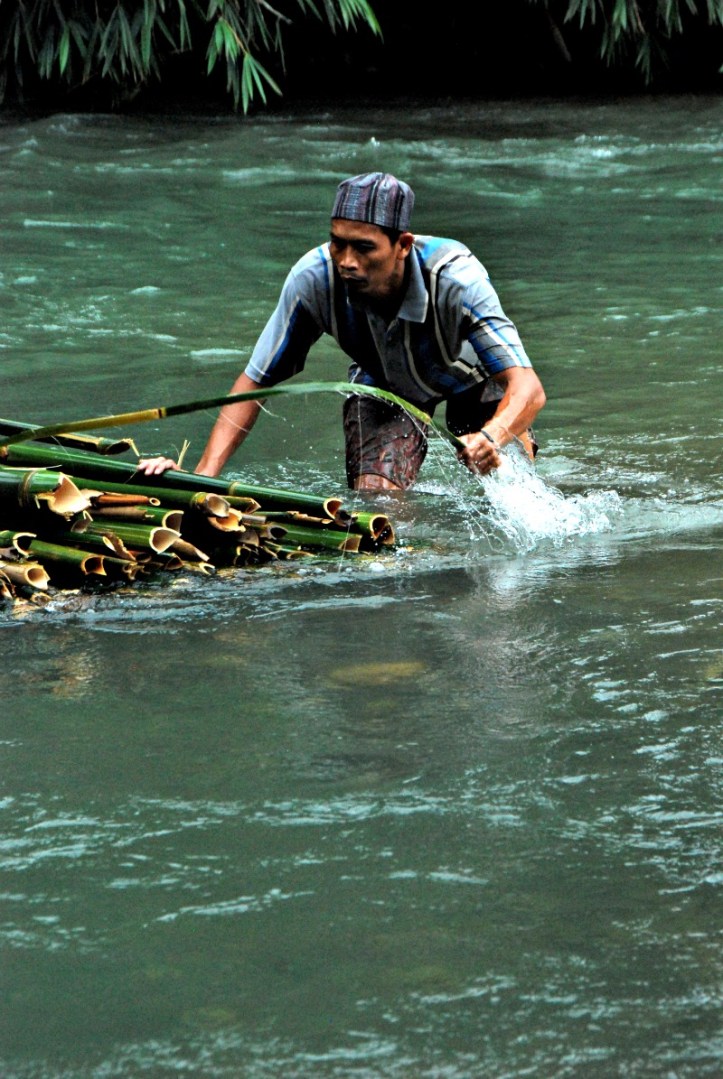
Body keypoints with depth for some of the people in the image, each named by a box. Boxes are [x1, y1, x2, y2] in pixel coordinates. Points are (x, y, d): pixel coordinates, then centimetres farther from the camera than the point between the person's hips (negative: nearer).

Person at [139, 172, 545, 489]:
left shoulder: (455, 279, -42)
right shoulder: (313, 279, -35)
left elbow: (528, 388, -48)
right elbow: (254, 382, -25)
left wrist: (491, 438, -70)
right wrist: (203, 473, -38)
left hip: (472, 376, -1)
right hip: (384, 387, 1)